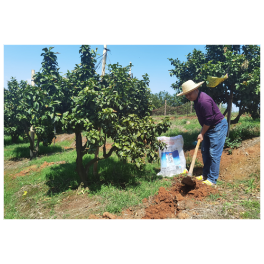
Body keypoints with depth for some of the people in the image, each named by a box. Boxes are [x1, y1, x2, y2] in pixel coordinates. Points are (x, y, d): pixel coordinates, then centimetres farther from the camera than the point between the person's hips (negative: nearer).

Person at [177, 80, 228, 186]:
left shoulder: (204, 101, -27)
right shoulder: (196, 99, 5)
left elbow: (208, 120, -24)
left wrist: (202, 134, -13)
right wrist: (202, 132, 12)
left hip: (218, 126, -10)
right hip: (209, 127, 10)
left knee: (214, 154, -7)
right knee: (205, 151, 13)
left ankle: (212, 180, 2)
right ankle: (205, 175, 25)